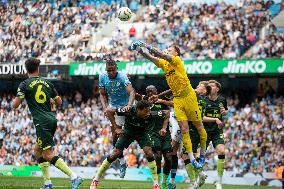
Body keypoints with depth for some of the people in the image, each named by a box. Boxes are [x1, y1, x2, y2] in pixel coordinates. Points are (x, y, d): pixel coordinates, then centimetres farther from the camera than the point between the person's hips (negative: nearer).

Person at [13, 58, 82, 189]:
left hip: (42, 123, -7)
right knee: (38, 150, 20)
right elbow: (59, 102, 15)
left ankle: (74, 177, -23)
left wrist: (17, 98, 15)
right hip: (52, 119, 7)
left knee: (48, 155, -9)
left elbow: (15, 105, -7)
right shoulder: (47, 83, 11)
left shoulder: (25, 85, -4)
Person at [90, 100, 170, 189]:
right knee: (115, 154, -7)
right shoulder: (129, 111, -36)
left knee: (148, 152, -21)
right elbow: (109, 111, -26)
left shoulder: (150, 115, -32)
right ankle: (95, 180, 5)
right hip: (128, 132, -1)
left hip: (143, 133, 1)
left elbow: (167, 113, -14)